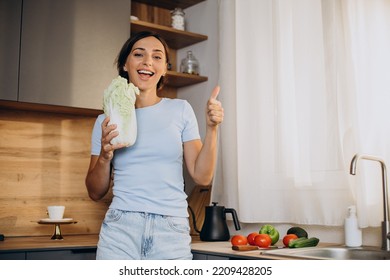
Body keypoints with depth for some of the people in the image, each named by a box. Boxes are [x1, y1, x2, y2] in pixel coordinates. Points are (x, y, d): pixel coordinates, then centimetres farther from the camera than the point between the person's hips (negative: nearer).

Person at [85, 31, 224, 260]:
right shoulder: (107, 120, 7)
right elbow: (96, 193, 9)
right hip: (121, 229, 0)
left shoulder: (180, 110, 6)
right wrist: (105, 156, -9)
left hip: (172, 233, 0)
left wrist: (211, 128, -11)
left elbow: (202, 176, 1)